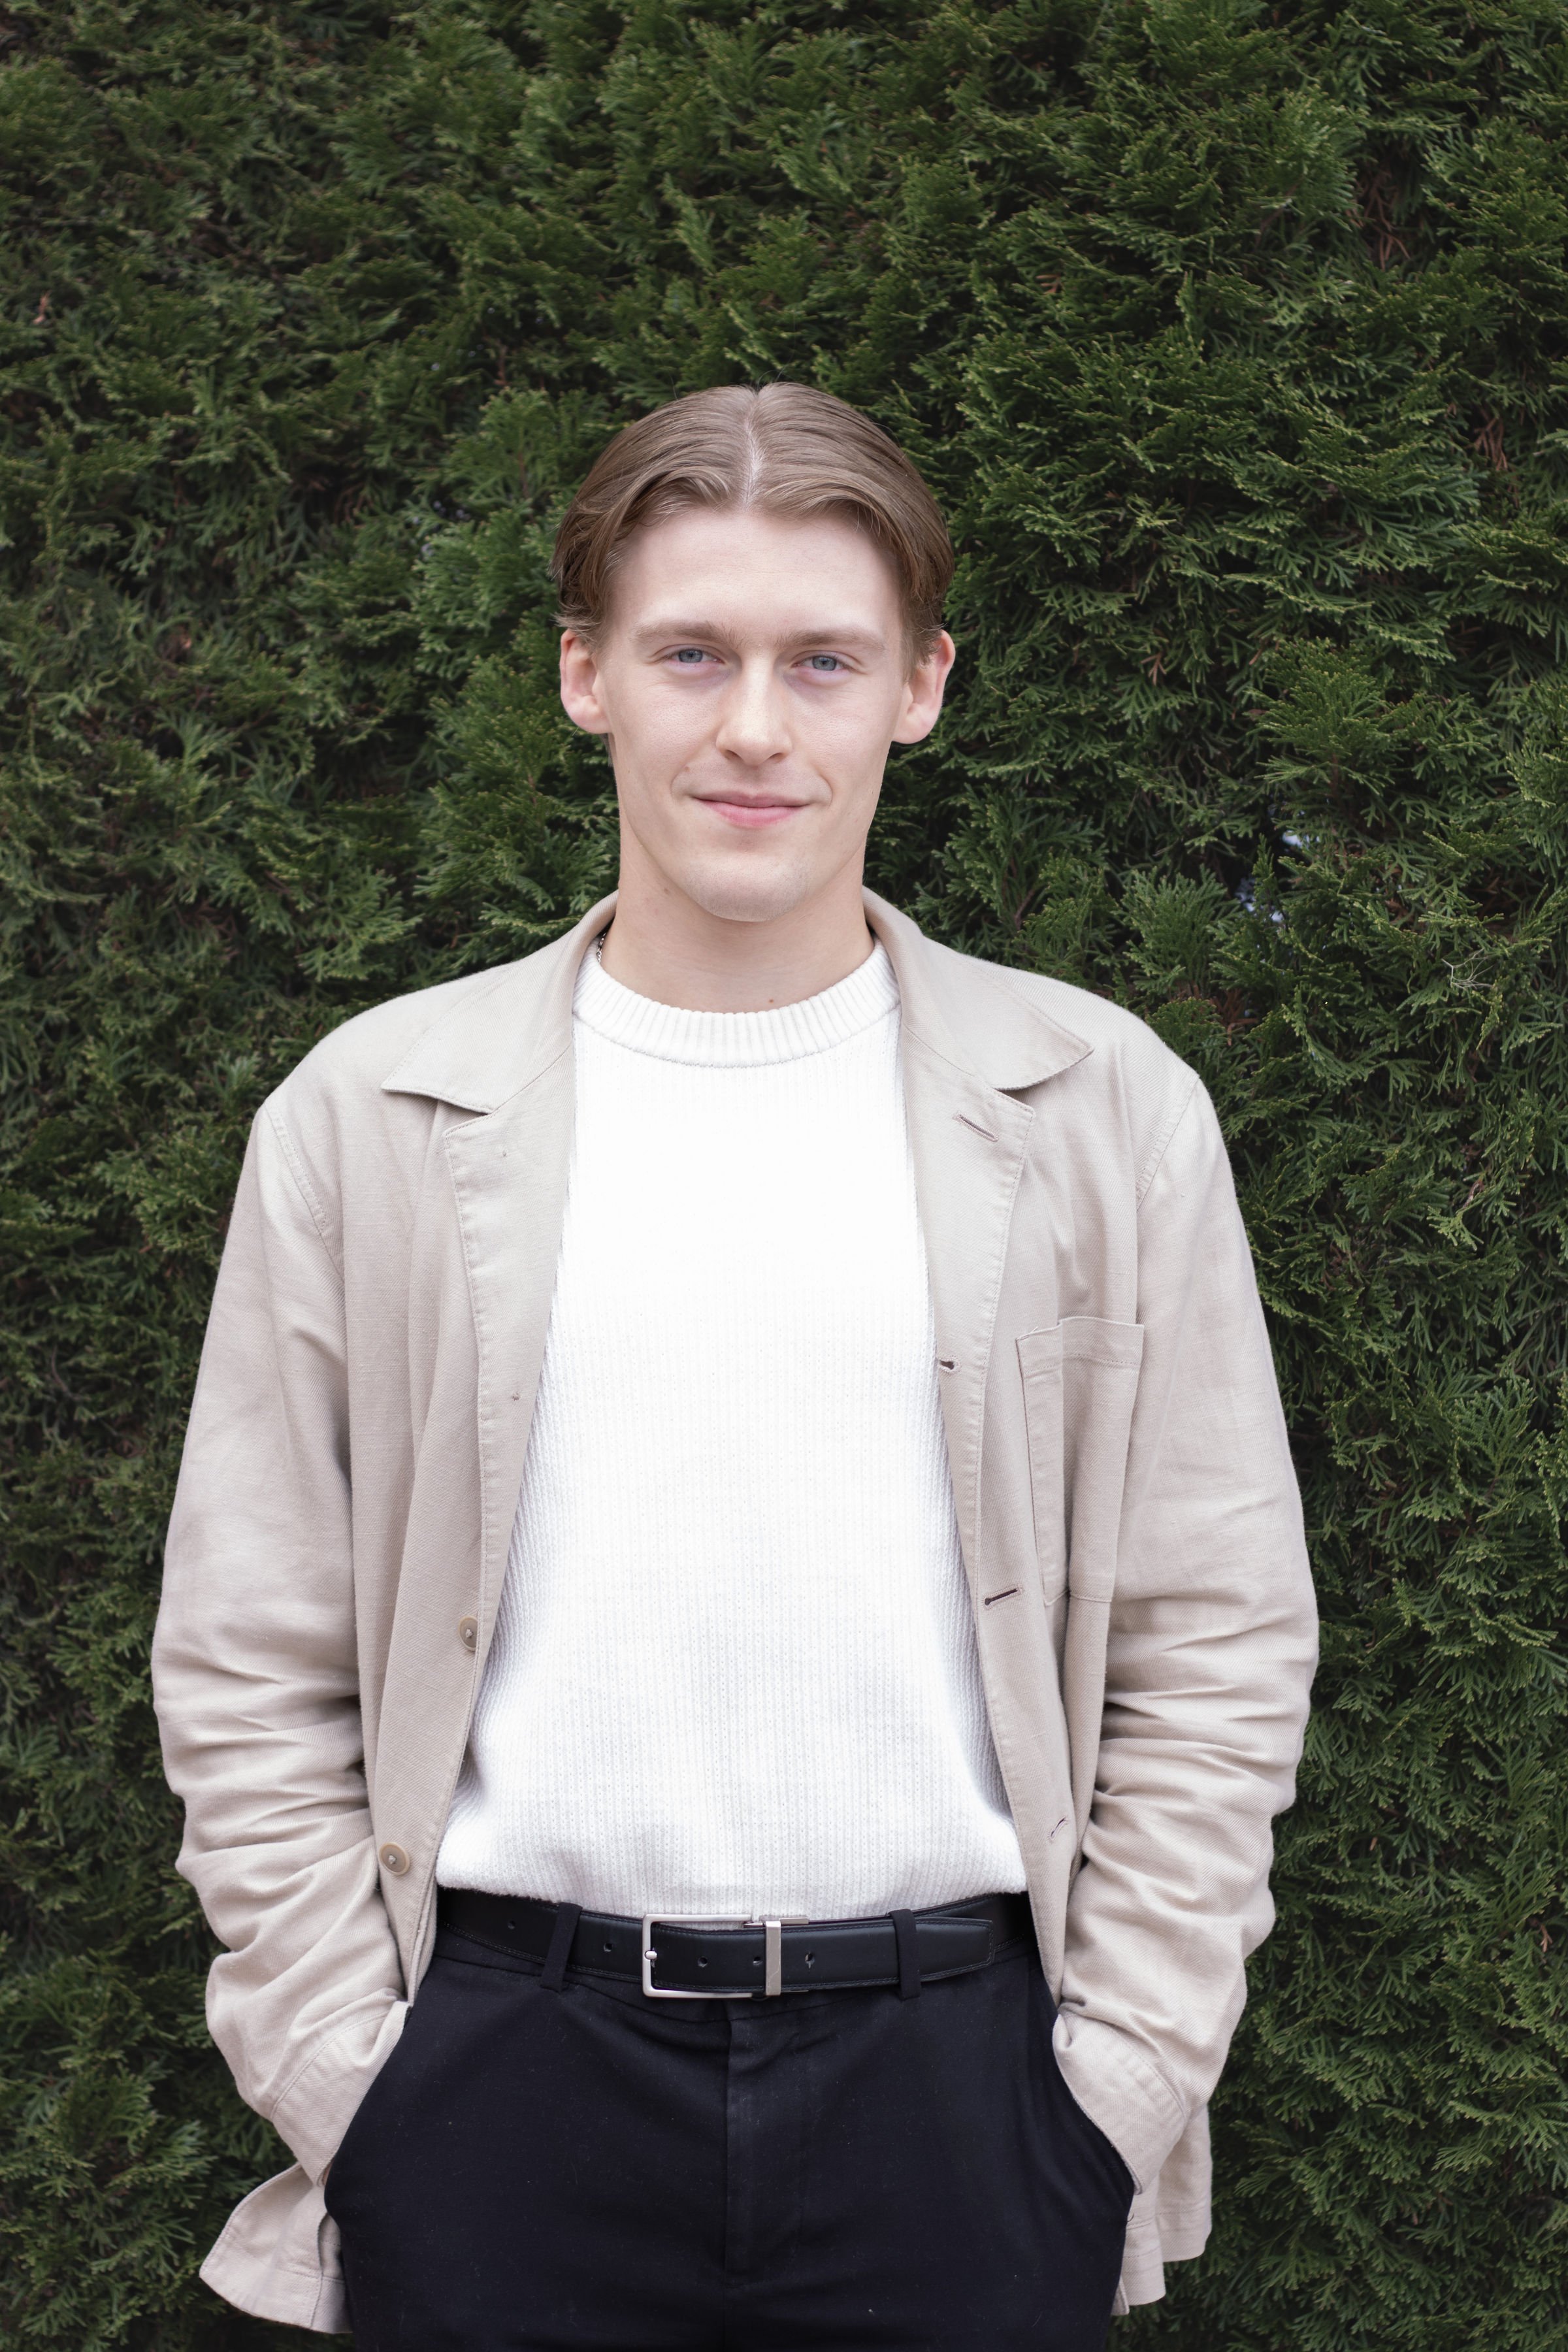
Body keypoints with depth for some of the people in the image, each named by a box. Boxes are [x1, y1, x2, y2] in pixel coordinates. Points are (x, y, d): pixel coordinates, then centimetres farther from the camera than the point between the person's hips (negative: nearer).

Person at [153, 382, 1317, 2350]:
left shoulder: (1103, 1110, 3)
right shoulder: (366, 1116, 2)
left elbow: (1213, 1649, 3)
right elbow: (249, 1668, 3)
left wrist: (1120, 2080, -2)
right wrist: (348, 2086, -2)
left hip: (957, 2080, 0)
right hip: (504, 2076, 0)